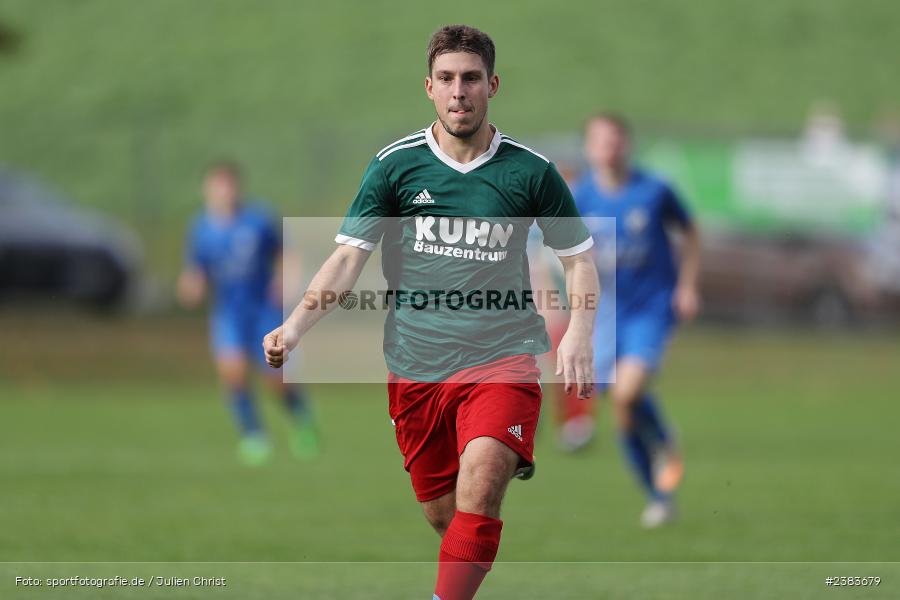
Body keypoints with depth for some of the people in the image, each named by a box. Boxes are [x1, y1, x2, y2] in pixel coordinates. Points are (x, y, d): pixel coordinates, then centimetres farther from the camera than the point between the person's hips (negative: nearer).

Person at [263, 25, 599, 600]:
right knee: (442, 513, 8)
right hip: (416, 368, 2)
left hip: (503, 357, -2)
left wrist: (580, 332, -7)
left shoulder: (530, 171, 1)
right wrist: (295, 326, -14)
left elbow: (579, 258, 10)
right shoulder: (395, 165, 1)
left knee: (478, 493, -24)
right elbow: (348, 257, 0)